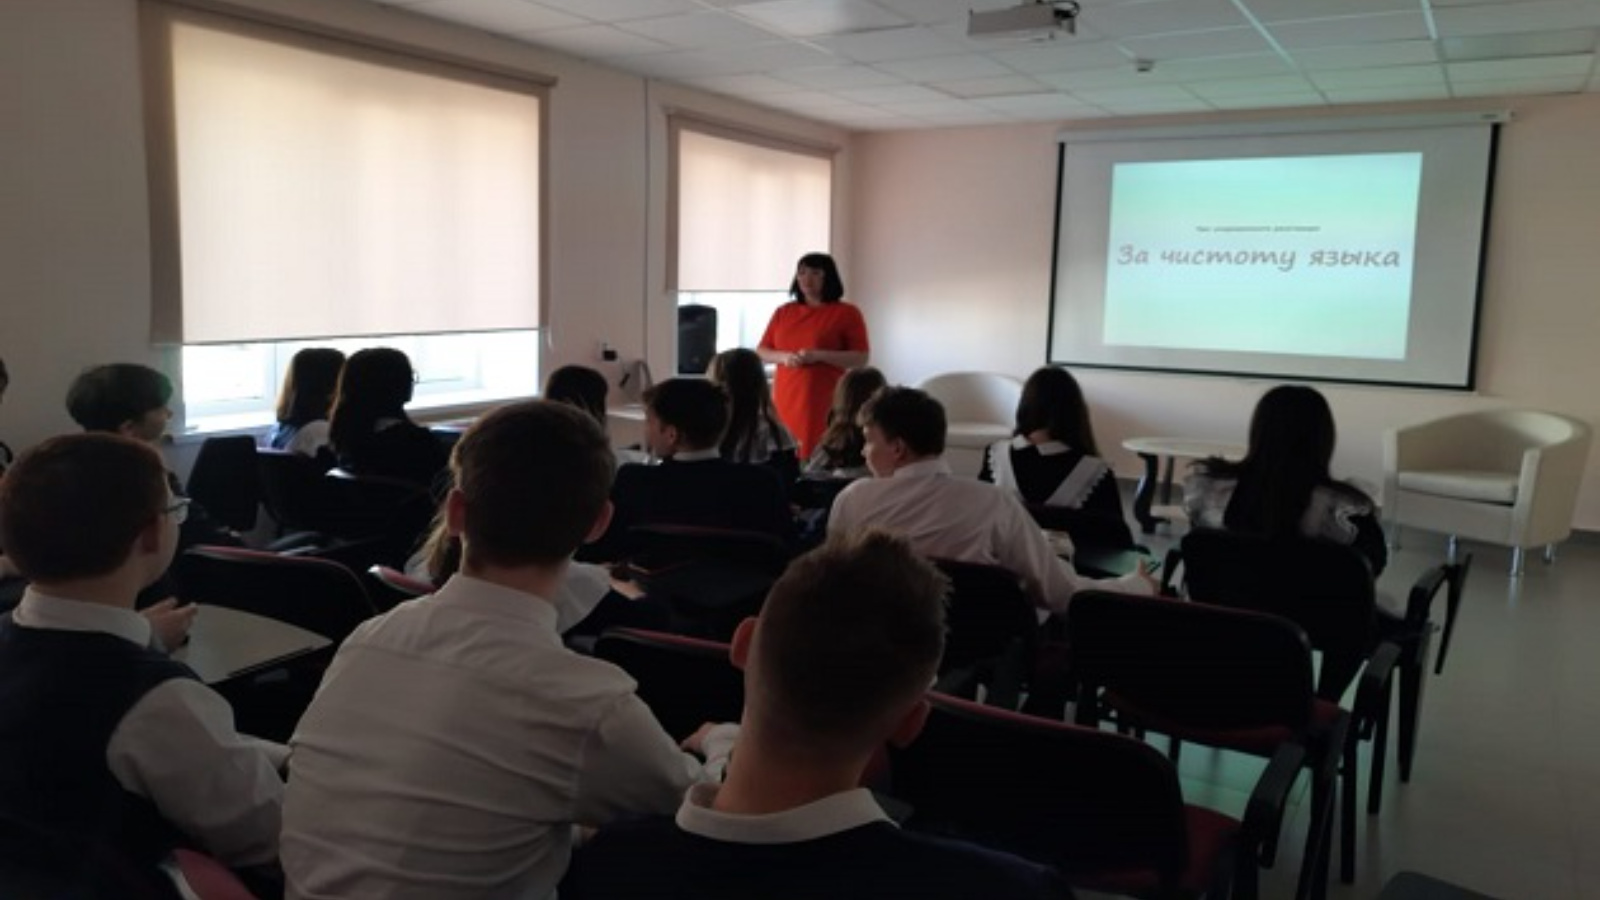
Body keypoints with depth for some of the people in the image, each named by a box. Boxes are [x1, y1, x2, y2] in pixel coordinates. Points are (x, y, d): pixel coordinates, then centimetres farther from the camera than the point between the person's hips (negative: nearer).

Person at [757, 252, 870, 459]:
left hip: (826, 402, -4)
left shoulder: (847, 313, 1)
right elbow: (761, 352, 16)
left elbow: (860, 358, -3)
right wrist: (783, 357, -6)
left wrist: (819, 355, -15)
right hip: (786, 400, 4)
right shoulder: (783, 312, 14)